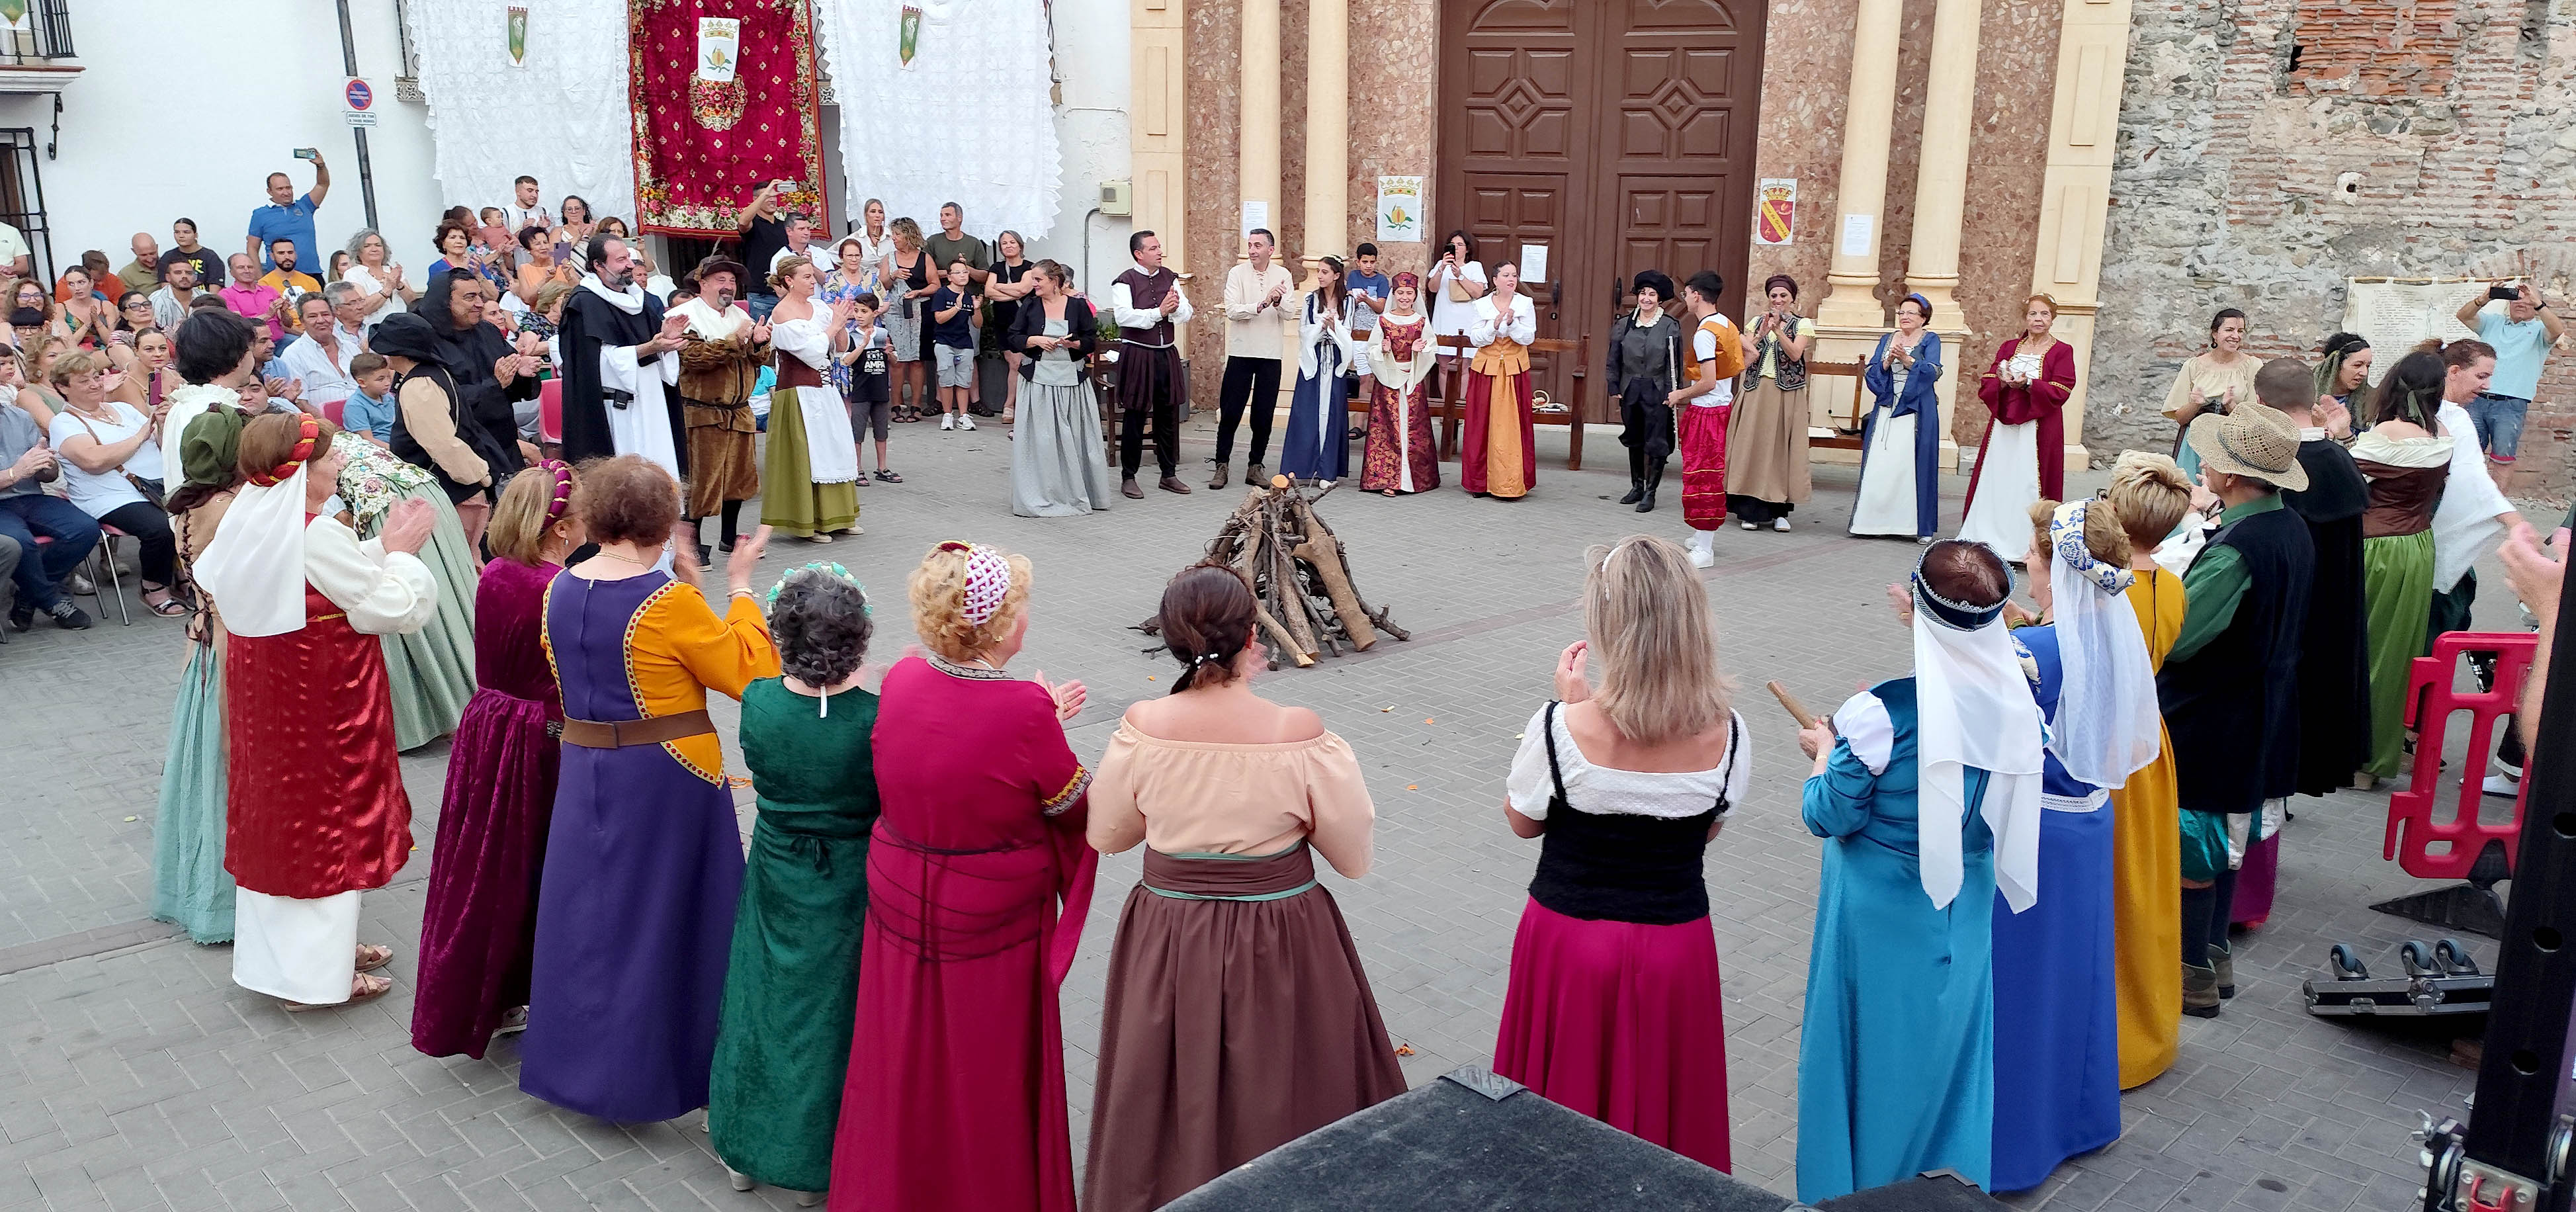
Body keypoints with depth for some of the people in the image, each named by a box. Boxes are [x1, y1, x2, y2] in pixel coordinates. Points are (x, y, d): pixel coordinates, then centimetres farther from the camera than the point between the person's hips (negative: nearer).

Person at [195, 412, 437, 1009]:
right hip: (323, 707, -8)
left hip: (264, 701, 8)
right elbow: (392, 608, -19)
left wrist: (381, 549, 13)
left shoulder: (246, 523, 2)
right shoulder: (319, 535, -23)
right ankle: (317, 975, 13)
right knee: (327, 822, 4)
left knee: (279, 814, 19)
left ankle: (279, 951, 35)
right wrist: (399, 552, -6)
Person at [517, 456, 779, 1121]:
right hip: (666, 779, -6)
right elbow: (748, 672, -14)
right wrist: (739, 589, -6)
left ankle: (580, 1055, 32)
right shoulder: (670, 603, -20)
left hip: (585, 770, 6)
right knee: (662, 915, 9)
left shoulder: (560, 589, 0)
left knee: (590, 909, 18)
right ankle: (656, 1066, 21)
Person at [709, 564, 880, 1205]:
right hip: (849, 888, -3)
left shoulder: (758, 702, -17)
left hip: (775, 881, 3)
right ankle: (816, 1164, 30)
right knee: (832, 1011, 14)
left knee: (765, 999, 22)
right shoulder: (877, 719, -26)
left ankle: (745, 1150, 39)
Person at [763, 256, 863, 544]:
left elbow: (841, 346, 10)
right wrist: (834, 324, -10)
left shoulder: (818, 307, 9)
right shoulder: (782, 314, -10)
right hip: (798, 392, -7)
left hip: (824, 388, 7)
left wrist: (841, 323, -6)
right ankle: (807, 523, 5)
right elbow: (812, 352, -18)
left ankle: (836, 517, 20)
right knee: (805, 454, -3)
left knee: (835, 449, 10)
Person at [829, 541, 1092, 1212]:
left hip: (900, 899, 5)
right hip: (993, 918, -5)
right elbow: (1075, 807, -13)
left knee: (906, 1062, 23)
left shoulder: (901, 679, -11)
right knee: (991, 1074, 15)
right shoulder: (1024, 710, -27)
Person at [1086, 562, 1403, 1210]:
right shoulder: (1301, 736, -20)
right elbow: (1355, 859, -10)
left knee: (1173, 1112, 21)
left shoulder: (1142, 728, -14)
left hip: (1168, 948, 2)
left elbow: (1105, 835, 2)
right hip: (1282, 945, -2)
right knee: (1283, 1104, 18)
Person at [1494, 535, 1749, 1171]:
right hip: (1677, 945, 2)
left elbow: (1522, 821, -5)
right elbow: (1709, 829, 3)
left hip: (1570, 938, -2)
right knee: (1663, 1105, 23)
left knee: (1566, 1104, 20)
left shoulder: (1563, 728, -24)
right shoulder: (1724, 734, -16)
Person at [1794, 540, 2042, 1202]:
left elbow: (1828, 816, -18)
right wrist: (1929, 627, 16)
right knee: (1950, 1048, 21)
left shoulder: (1882, 715, -28)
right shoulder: (2013, 699, -11)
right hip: (1965, 907, 5)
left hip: (1884, 918, -5)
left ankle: (1851, 1188, 28)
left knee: (1871, 1055, 13)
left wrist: (1825, 751, 2)